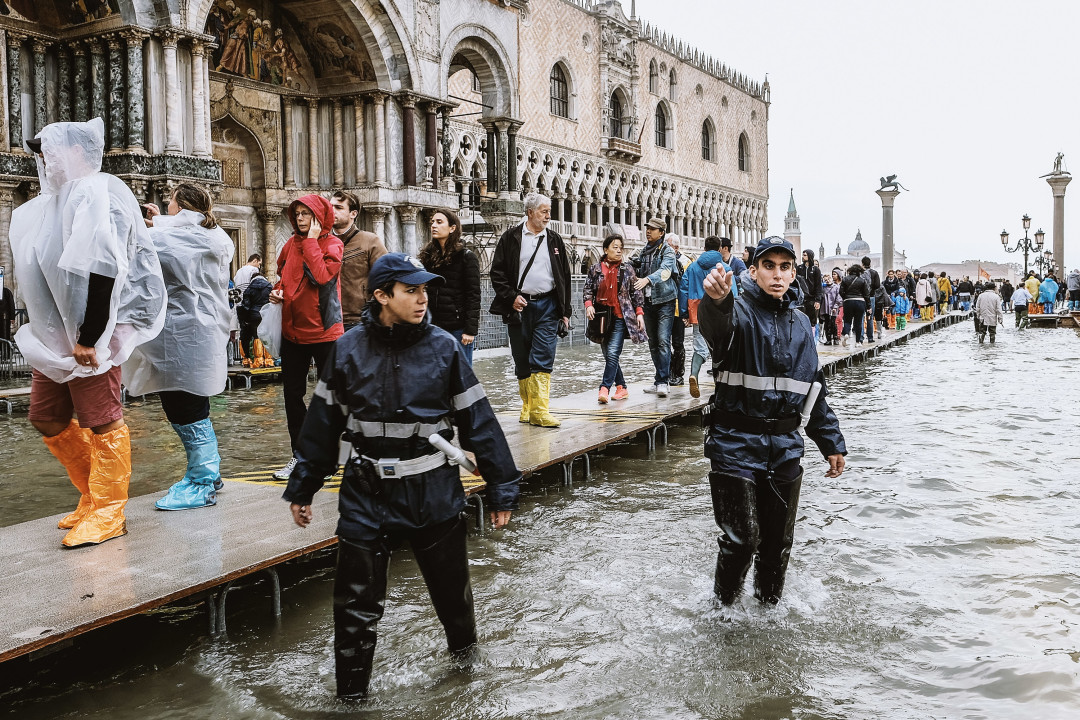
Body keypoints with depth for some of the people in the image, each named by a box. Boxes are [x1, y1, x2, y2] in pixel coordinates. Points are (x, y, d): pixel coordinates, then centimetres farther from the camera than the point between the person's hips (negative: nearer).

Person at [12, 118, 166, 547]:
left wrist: (89, 337, -24)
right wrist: (47, 333, 15)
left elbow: (101, 271, -22)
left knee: (101, 423, -2)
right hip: (53, 336, 10)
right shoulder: (52, 202, 18)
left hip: (89, 336, -10)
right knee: (47, 418, 14)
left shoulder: (96, 194, -12)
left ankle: (108, 512, 9)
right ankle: (94, 492, 27)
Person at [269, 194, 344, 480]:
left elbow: (322, 275, -23)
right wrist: (278, 292, 4)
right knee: (292, 393, 10)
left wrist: (312, 239, -16)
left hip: (323, 331, -6)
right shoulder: (291, 244, 10)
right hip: (293, 330, 6)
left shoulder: (332, 243, -6)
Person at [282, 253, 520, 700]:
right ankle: (351, 694, 24)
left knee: (450, 584, 17)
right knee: (356, 603, 4)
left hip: (434, 492, 0)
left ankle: (463, 645, 48)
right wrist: (302, 488, 9)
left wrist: (502, 488, -4)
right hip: (366, 495, 0)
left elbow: (478, 420, -4)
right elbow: (323, 422, 4)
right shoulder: (349, 349, -4)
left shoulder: (443, 347, -7)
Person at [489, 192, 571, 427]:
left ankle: (539, 410, -9)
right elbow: (497, 272, 1)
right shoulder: (511, 238, 3)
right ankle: (527, 405, 22)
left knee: (543, 360, -8)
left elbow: (565, 277, 13)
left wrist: (565, 311, 9)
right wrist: (511, 297, -10)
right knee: (522, 361, 8)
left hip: (547, 306, 1)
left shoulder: (555, 240, 10)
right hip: (519, 306, -1)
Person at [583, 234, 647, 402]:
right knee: (608, 355, 8)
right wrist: (588, 304, -8)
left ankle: (605, 389, -21)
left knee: (613, 353, -16)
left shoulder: (627, 268, 7)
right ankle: (621, 388, 20)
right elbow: (587, 289, 10)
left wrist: (639, 312, 1)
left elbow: (636, 292, 9)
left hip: (620, 317, -3)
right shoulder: (596, 269, 9)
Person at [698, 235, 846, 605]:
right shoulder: (739, 311, -8)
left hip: (785, 448, 5)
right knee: (741, 540, -6)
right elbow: (716, 325, -35)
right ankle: (722, 604, 20)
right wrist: (716, 300, -58)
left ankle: (769, 605, 36)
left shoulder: (801, 324, 11)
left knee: (778, 543, 15)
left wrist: (831, 442, 19)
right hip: (736, 445, -5)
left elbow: (815, 389, 20)